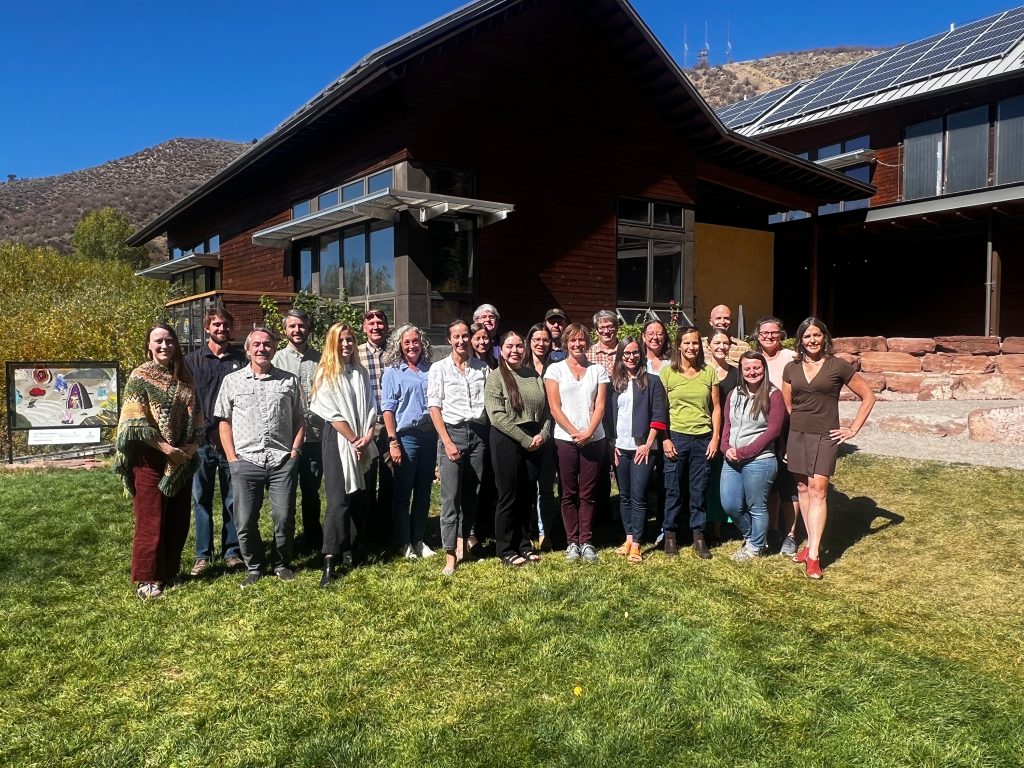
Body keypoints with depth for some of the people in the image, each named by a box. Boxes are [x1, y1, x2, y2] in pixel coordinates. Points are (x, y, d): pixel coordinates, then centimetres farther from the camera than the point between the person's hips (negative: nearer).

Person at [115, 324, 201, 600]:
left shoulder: (184, 378, 10)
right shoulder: (140, 377, -6)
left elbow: (196, 415, 14)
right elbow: (136, 421, -13)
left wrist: (194, 444, -2)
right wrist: (165, 448, -17)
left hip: (182, 460, 6)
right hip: (151, 459, -5)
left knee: (178, 519, 10)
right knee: (150, 520, 0)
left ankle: (170, 572, 24)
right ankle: (146, 579, 11)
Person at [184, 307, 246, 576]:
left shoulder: (240, 359, 6)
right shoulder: (193, 360, 4)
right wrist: (203, 430, -7)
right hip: (203, 440, 0)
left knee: (233, 498, 7)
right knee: (201, 498, 6)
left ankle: (232, 551, 18)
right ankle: (203, 554, 16)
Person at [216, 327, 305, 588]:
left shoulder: (289, 381, 9)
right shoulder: (232, 381, 8)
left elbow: (299, 420, 12)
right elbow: (224, 422, 9)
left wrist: (294, 451, 1)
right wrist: (232, 457, 0)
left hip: (282, 461, 0)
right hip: (245, 461, 0)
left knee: (284, 518, 1)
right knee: (245, 521, 3)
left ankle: (281, 564, 22)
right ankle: (254, 568, 22)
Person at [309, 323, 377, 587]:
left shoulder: (361, 373, 13)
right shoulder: (325, 374, -2)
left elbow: (371, 409, 9)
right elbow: (332, 414, -9)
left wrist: (367, 437, -6)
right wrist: (355, 439, -11)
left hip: (363, 445, 5)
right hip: (338, 442, -5)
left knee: (357, 499, 8)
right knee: (338, 501, -12)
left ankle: (350, 550, 20)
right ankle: (329, 560, -11)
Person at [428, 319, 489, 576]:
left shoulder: (482, 368, 11)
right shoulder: (439, 369, 3)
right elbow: (434, 407, -2)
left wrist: (490, 436, 1)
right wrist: (447, 441, -10)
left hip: (478, 433, 3)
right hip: (452, 432, -3)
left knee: (472, 494, 8)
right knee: (451, 496, -6)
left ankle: (462, 539, 26)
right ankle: (450, 555, -2)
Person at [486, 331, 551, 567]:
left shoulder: (535, 376, 11)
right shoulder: (496, 378, -5)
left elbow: (547, 409, 12)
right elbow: (497, 416, -13)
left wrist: (543, 434, -6)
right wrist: (525, 439, -15)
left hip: (535, 442, 5)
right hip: (507, 442, -5)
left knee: (528, 495, 11)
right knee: (509, 496, 2)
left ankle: (523, 544, 25)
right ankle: (505, 550, 14)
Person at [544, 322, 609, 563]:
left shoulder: (598, 370, 8)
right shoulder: (555, 369, 3)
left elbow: (600, 406, 2)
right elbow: (554, 408, -3)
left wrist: (588, 432, -12)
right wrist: (575, 433, -12)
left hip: (594, 439, 1)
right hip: (565, 439, -1)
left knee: (587, 493, 5)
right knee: (569, 494, 4)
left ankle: (586, 542, 12)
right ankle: (572, 542, 13)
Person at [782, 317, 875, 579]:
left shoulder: (838, 366, -3)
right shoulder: (791, 368, 7)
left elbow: (868, 397, 4)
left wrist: (853, 429, -1)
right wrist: (784, 441, 7)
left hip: (825, 436, -4)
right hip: (797, 434, 4)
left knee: (817, 489, -11)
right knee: (802, 488, 7)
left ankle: (813, 555, -11)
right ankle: (811, 543, 20)